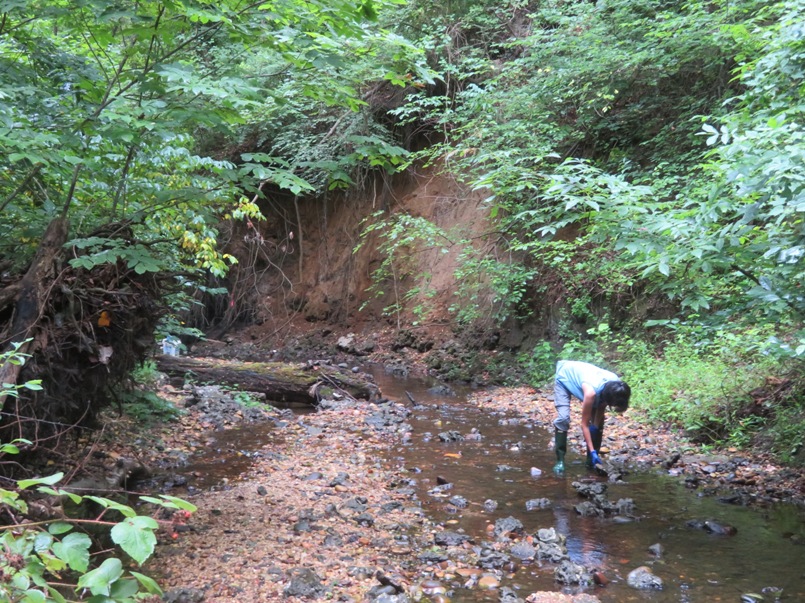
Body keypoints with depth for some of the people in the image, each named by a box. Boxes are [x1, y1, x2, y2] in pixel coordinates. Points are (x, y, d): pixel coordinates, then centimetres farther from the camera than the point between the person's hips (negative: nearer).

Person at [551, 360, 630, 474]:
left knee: (598, 420, -3)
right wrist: (592, 451, -32)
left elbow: (601, 408, -9)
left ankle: (592, 461, 7)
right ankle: (560, 460, -15)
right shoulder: (591, 391, -44)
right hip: (564, 377, -6)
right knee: (563, 418, -23)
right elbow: (584, 424, -33)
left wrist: (595, 425, -19)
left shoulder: (616, 386, -28)